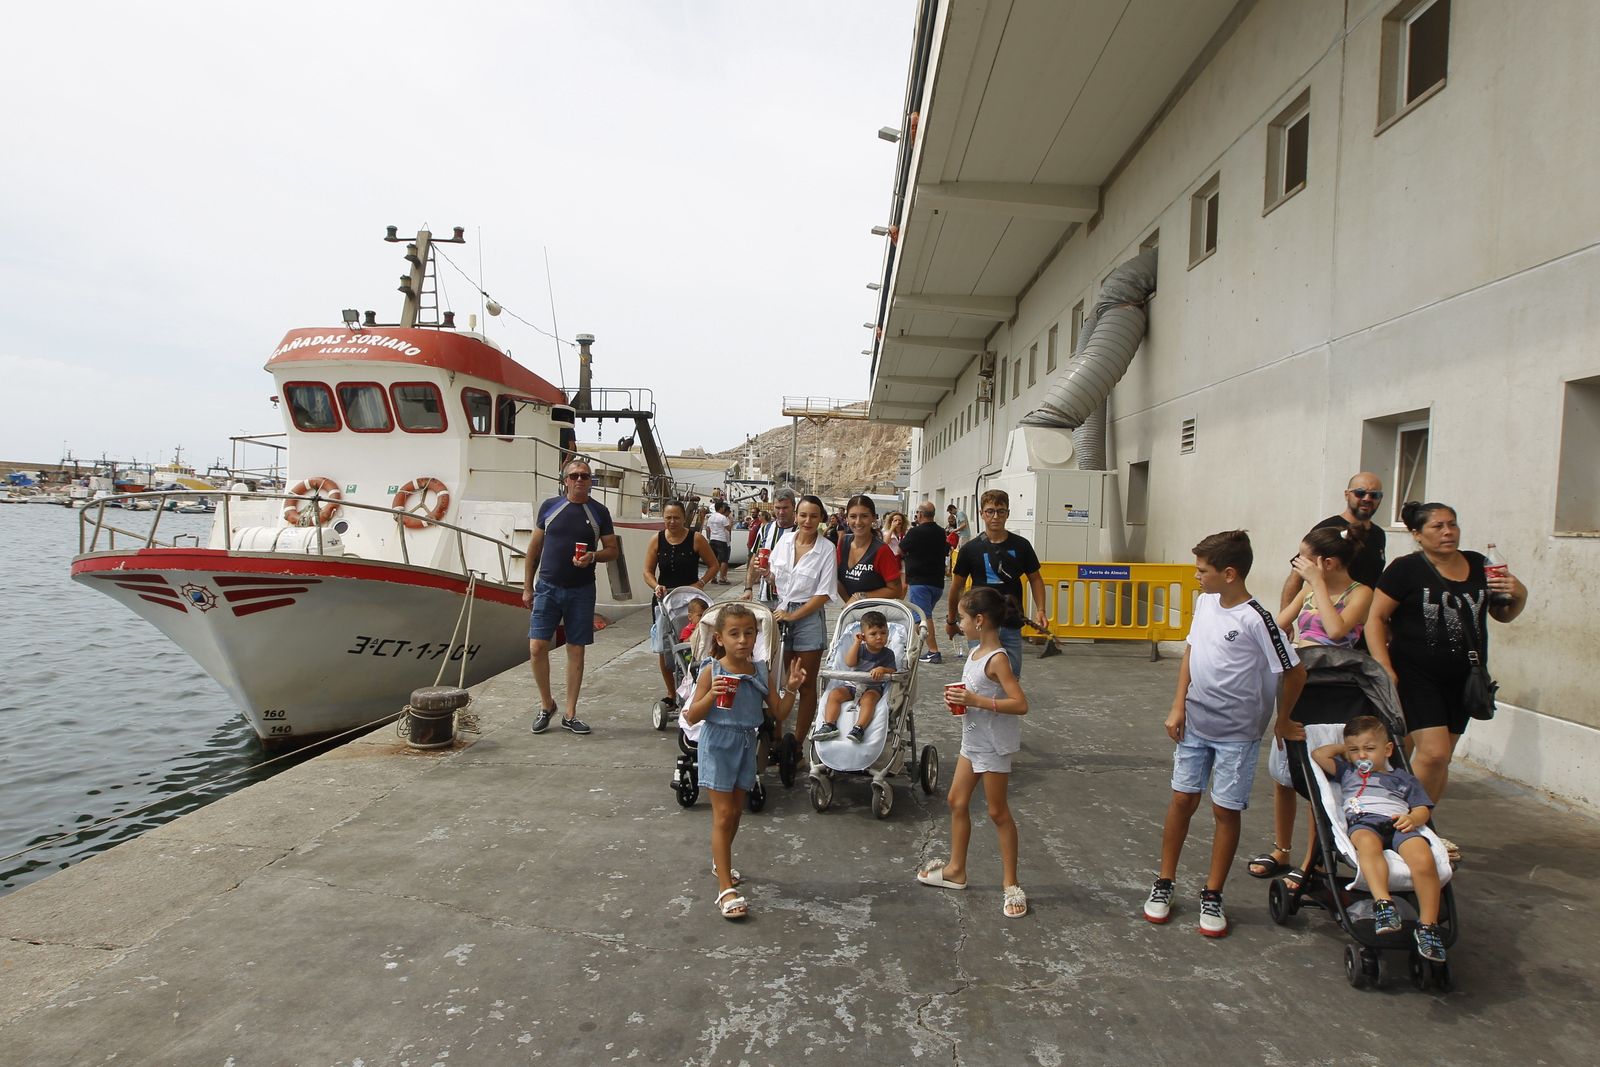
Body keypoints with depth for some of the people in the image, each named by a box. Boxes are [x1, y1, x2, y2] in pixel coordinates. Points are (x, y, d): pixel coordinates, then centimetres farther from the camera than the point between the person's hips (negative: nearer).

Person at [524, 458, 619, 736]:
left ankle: (570, 715, 16)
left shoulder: (599, 512, 2)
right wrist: (527, 586, 5)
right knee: (537, 648, -6)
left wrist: (593, 557, -16)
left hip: (581, 591, 0)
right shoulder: (550, 506, 3)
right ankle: (546, 705, 16)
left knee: (576, 651, 5)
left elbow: (613, 550, 6)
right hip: (548, 588, 0)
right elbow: (534, 548, 8)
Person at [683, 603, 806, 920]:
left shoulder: (759, 672, 0)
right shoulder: (711, 672, -13)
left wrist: (791, 689, -12)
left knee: (735, 812, 19)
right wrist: (711, 695, -28)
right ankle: (726, 888, -1)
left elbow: (779, 714, 4)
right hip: (718, 745, -5)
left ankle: (720, 862, 42)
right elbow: (692, 717, -12)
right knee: (723, 816, -5)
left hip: (746, 745, 5)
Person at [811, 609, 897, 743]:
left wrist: (882, 669, -28)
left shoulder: (888, 654, 4)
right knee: (834, 694, -19)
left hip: (873, 687, -3)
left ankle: (859, 728, -44)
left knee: (868, 699, -35)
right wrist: (857, 642, -11)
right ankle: (829, 725, -26)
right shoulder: (860, 649, 7)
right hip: (852, 683, 3)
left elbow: (893, 672, -6)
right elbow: (849, 662, -10)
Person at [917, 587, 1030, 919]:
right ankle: (956, 870, 29)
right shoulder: (975, 652, 5)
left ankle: (1010, 883, 15)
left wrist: (976, 701, -30)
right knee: (957, 801, 15)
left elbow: (1021, 704, -28)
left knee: (998, 812, 2)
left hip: (993, 745, -9)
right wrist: (958, 698, -1)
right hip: (972, 741, 9)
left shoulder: (997, 659, -22)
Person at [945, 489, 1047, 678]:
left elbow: (1035, 579, 11)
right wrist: (951, 620, 13)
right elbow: (957, 586, 7)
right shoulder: (970, 549, -3)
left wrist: (1040, 610, -3)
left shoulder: (1021, 546, 1)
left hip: (1012, 627, 2)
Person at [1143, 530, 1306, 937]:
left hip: (1237, 732, -5)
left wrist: (1281, 721, -1)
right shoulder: (1205, 601, 0)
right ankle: (1164, 884, 23)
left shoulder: (1255, 619, -20)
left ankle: (1212, 895, 22)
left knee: (1225, 810, 6)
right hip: (1194, 724, 5)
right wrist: (1179, 705, 4)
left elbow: (1295, 673, -13)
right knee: (1182, 799, 10)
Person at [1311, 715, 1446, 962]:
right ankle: (1382, 903, -54)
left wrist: (1413, 818, -1)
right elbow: (1318, 755, 29)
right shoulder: (1347, 772, 38)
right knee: (1368, 843, -41)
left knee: (1423, 859, -34)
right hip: (1363, 822, -1)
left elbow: (1423, 808, 22)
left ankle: (1428, 925, -32)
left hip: (1399, 824, 1)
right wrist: (1343, 747, 40)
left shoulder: (1403, 778, 35)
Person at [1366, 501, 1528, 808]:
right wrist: (1384, 668, -16)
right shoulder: (1406, 569, -8)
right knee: (1434, 753, -15)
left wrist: (1519, 593, -4)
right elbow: (1376, 618, -8)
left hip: (1463, 678, 5)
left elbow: (1503, 615, 18)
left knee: (1440, 759, 9)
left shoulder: (1478, 565, 8)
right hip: (1416, 675, -5)